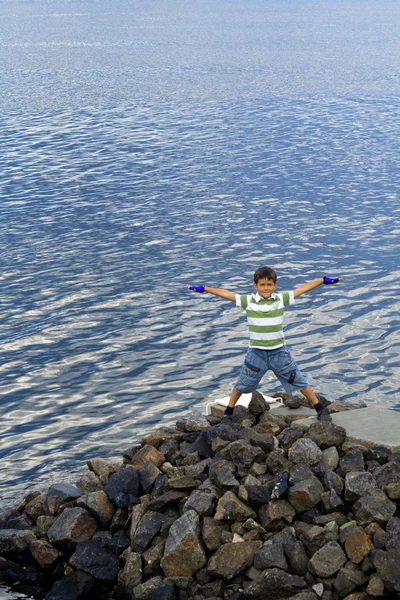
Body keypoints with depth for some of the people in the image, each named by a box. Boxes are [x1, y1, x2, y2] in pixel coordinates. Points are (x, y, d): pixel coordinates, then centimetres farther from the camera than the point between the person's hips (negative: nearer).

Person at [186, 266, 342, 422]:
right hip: (256, 353, 0)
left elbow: (302, 289, -3)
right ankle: (228, 412, 30)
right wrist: (203, 289, -12)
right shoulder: (248, 301, -7)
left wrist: (324, 280, -4)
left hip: (279, 352, 0)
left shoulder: (281, 299, -5)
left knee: (299, 381, 8)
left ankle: (320, 409, 23)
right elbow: (225, 293, -9)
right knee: (242, 385, 11)